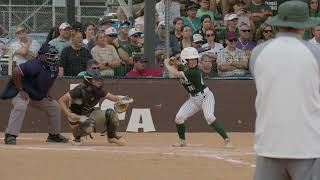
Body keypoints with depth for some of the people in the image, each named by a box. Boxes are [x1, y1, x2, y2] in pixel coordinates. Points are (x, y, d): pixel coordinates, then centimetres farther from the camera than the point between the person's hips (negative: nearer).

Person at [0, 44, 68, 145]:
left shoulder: (54, 68, -2)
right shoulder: (34, 65, -29)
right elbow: (16, 72, -34)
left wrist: (47, 92, 7)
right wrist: (21, 91, -28)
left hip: (39, 96, 9)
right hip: (23, 92, -9)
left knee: (54, 106, 11)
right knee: (20, 106, -36)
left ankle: (54, 135, 25)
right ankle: (10, 136, -35)